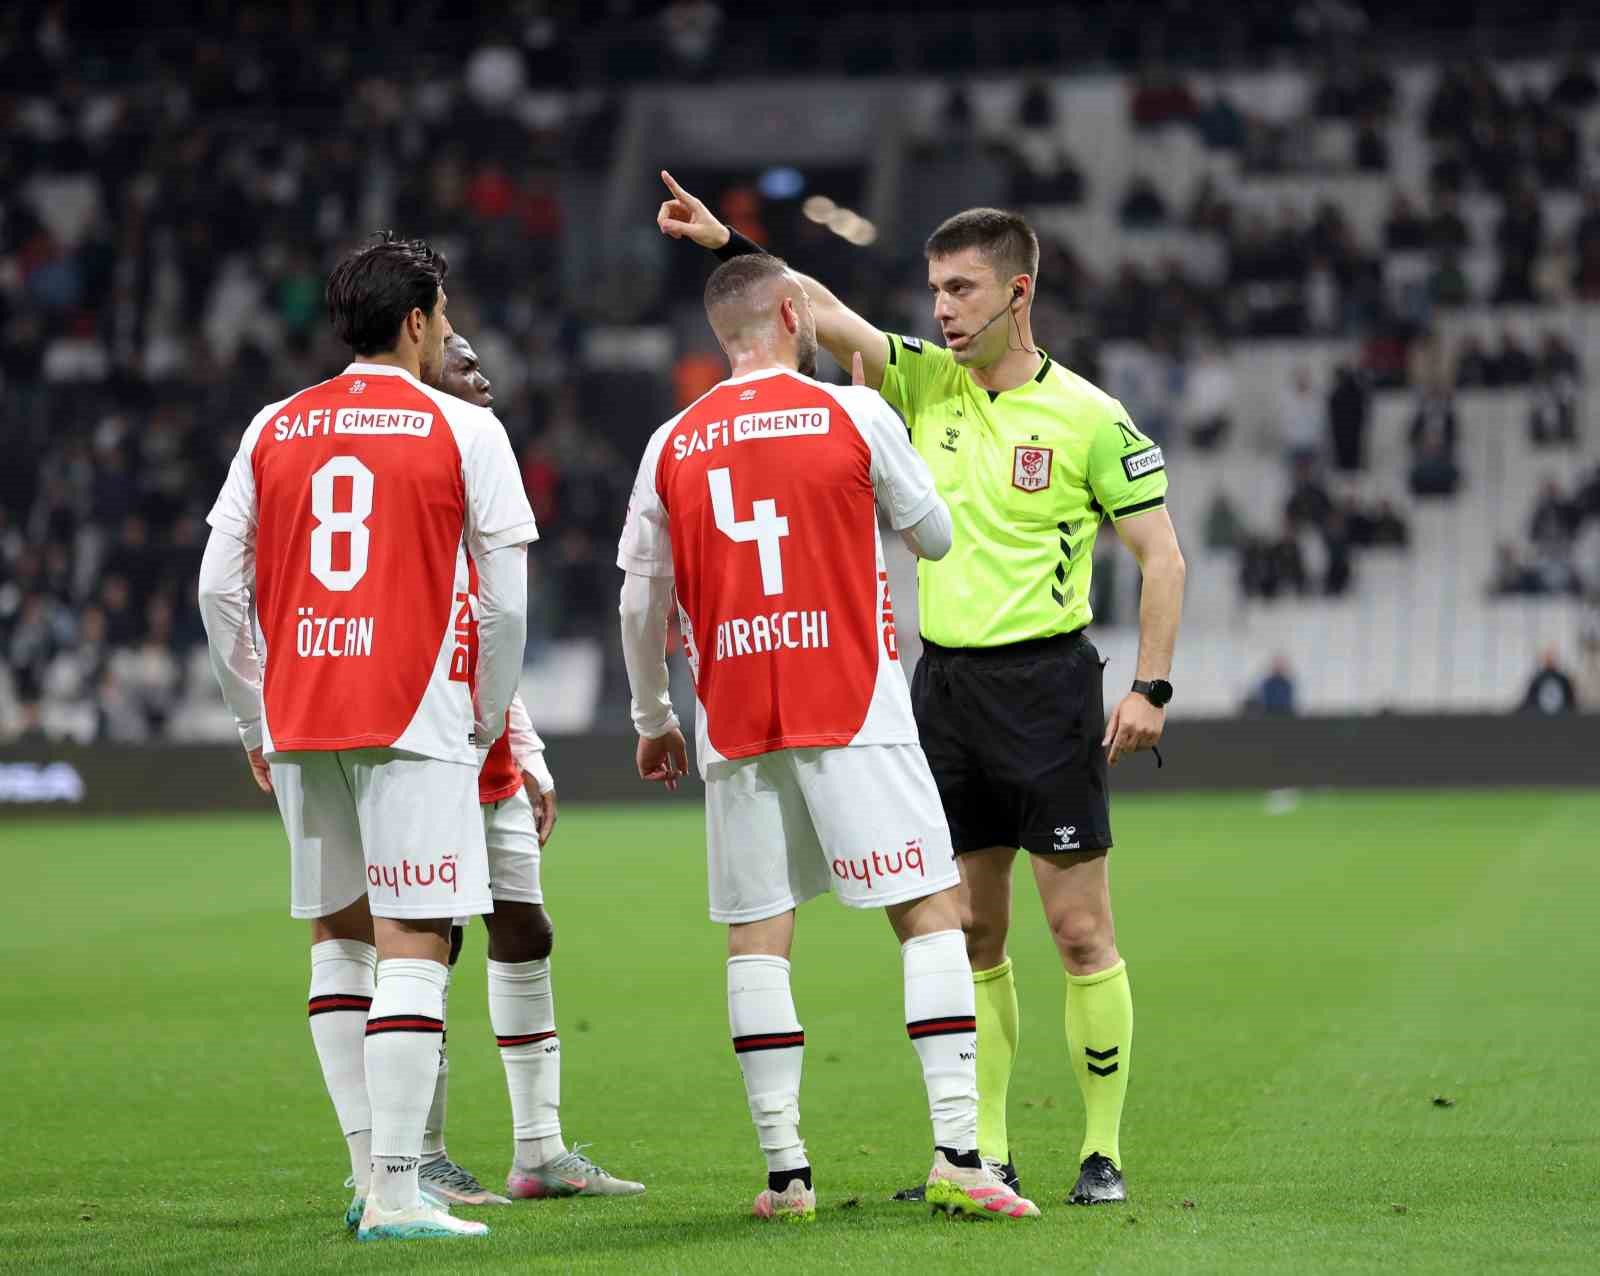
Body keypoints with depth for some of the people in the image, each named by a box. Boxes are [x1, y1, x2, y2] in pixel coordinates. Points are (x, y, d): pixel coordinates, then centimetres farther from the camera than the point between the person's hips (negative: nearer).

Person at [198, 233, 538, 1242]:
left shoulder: (274, 430, 10)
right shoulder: (463, 430, -1)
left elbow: (220, 589, 8)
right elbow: (505, 599, -3)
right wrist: (488, 720, 10)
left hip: (297, 720, 5)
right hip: (417, 718, -5)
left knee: (338, 938, 15)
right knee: (412, 948, -5)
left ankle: (371, 1171, 14)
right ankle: (395, 1192, -10)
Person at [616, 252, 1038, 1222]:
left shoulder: (674, 446, 7)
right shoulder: (853, 413, -1)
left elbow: (641, 604, 10)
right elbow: (936, 538, 10)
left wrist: (652, 719, 23)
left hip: (734, 730, 3)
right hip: (853, 708, -3)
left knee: (758, 938, 6)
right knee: (933, 912, -1)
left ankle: (786, 1170, 2)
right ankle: (957, 1151, -11)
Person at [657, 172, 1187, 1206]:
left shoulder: (1089, 418, -6)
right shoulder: (925, 384, 8)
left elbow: (1161, 555, -4)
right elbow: (823, 312, 5)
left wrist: (1151, 687, -11)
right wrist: (730, 244, -8)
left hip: (1045, 683, -5)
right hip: (945, 683, 5)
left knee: (1081, 929, -4)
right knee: (969, 934, 7)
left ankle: (1104, 1153, 3)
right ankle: (986, 1153, 12)